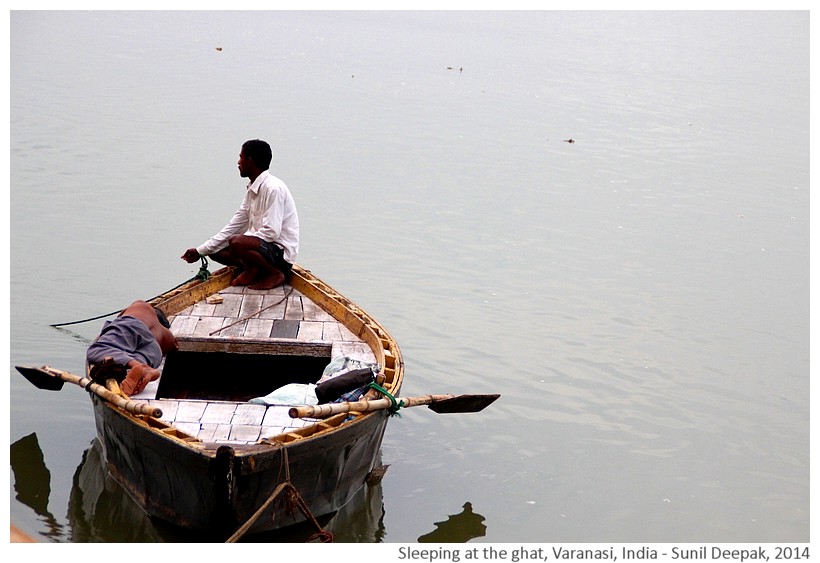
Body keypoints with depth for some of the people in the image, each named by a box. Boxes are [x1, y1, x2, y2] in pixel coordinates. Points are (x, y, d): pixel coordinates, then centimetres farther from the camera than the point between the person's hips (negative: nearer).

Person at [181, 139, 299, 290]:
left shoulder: (273, 188, -21)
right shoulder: (252, 189, 9)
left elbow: (271, 232, -27)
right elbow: (234, 225, 13)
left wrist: (241, 239, -15)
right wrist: (200, 251, 12)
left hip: (281, 253, -9)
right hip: (262, 245, 9)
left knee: (236, 242, -33)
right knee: (214, 250, 8)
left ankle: (275, 274, -12)